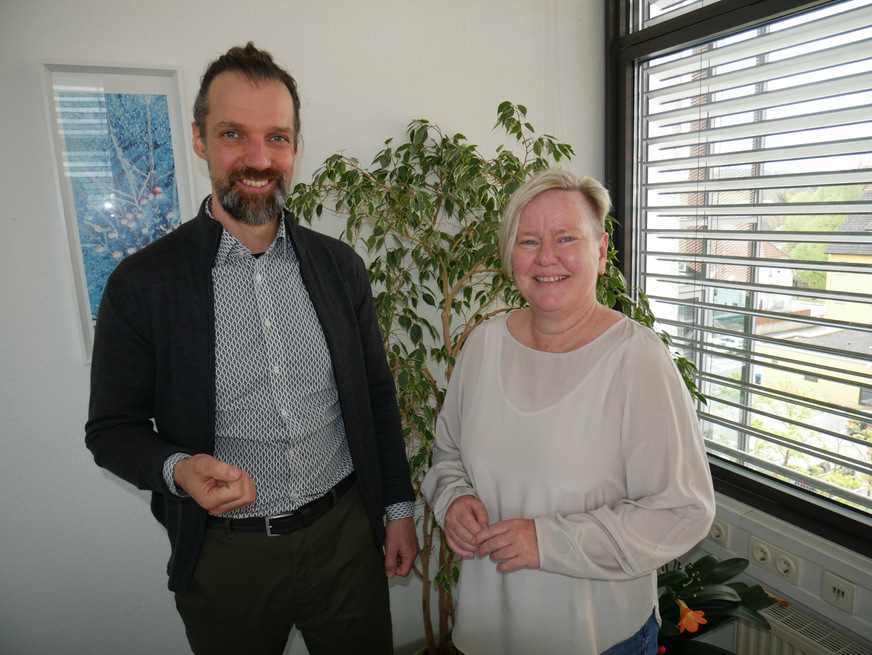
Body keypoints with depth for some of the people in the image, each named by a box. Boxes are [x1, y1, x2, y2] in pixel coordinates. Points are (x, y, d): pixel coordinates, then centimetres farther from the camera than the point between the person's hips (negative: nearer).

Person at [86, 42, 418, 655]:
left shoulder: (340, 265, -2)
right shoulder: (141, 282, -10)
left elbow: (377, 392, 5)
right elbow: (113, 427, -2)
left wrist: (399, 507, 6)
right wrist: (176, 468, -23)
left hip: (346, 534, 3)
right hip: (226, 554, -2)